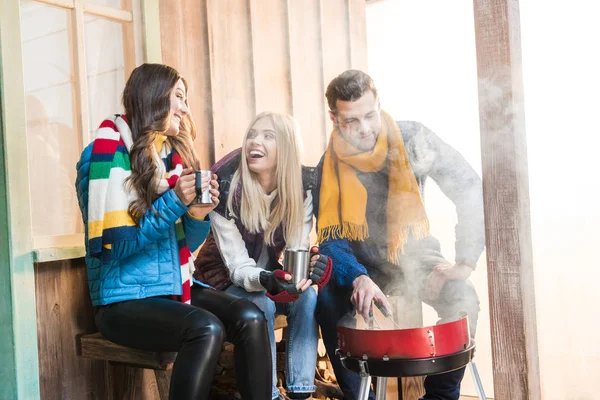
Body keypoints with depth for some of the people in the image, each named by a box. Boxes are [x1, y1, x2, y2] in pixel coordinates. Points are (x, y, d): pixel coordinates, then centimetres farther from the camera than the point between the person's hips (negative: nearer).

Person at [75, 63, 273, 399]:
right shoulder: (110, 156, -9)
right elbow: (112, 245, -15)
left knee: (250, 318, -18)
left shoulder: (175, 155, 11)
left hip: (177, 287, 6)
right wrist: (174, 203, -20)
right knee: (206, 329, -30)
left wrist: (199, 216, -8)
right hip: (126, 299, -6)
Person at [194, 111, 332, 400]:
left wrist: (308, 266, -40)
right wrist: (266, 280, -47)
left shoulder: (302, 187, -15)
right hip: (226, 279, -3)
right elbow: (238, 266, -25)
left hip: (271, 275, 3)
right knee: (261, 304, -32)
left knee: (307, 297, -25)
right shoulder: (225, 187, -25)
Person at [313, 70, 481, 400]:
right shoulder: (330, 167, -11)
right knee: (330, 299, -28)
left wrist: (465, 263, -23)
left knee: (463, 299, -27)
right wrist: (359, 278, -38)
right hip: (365, 263, 1)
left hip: (416, 255, 0)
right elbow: (331, 240, -16)